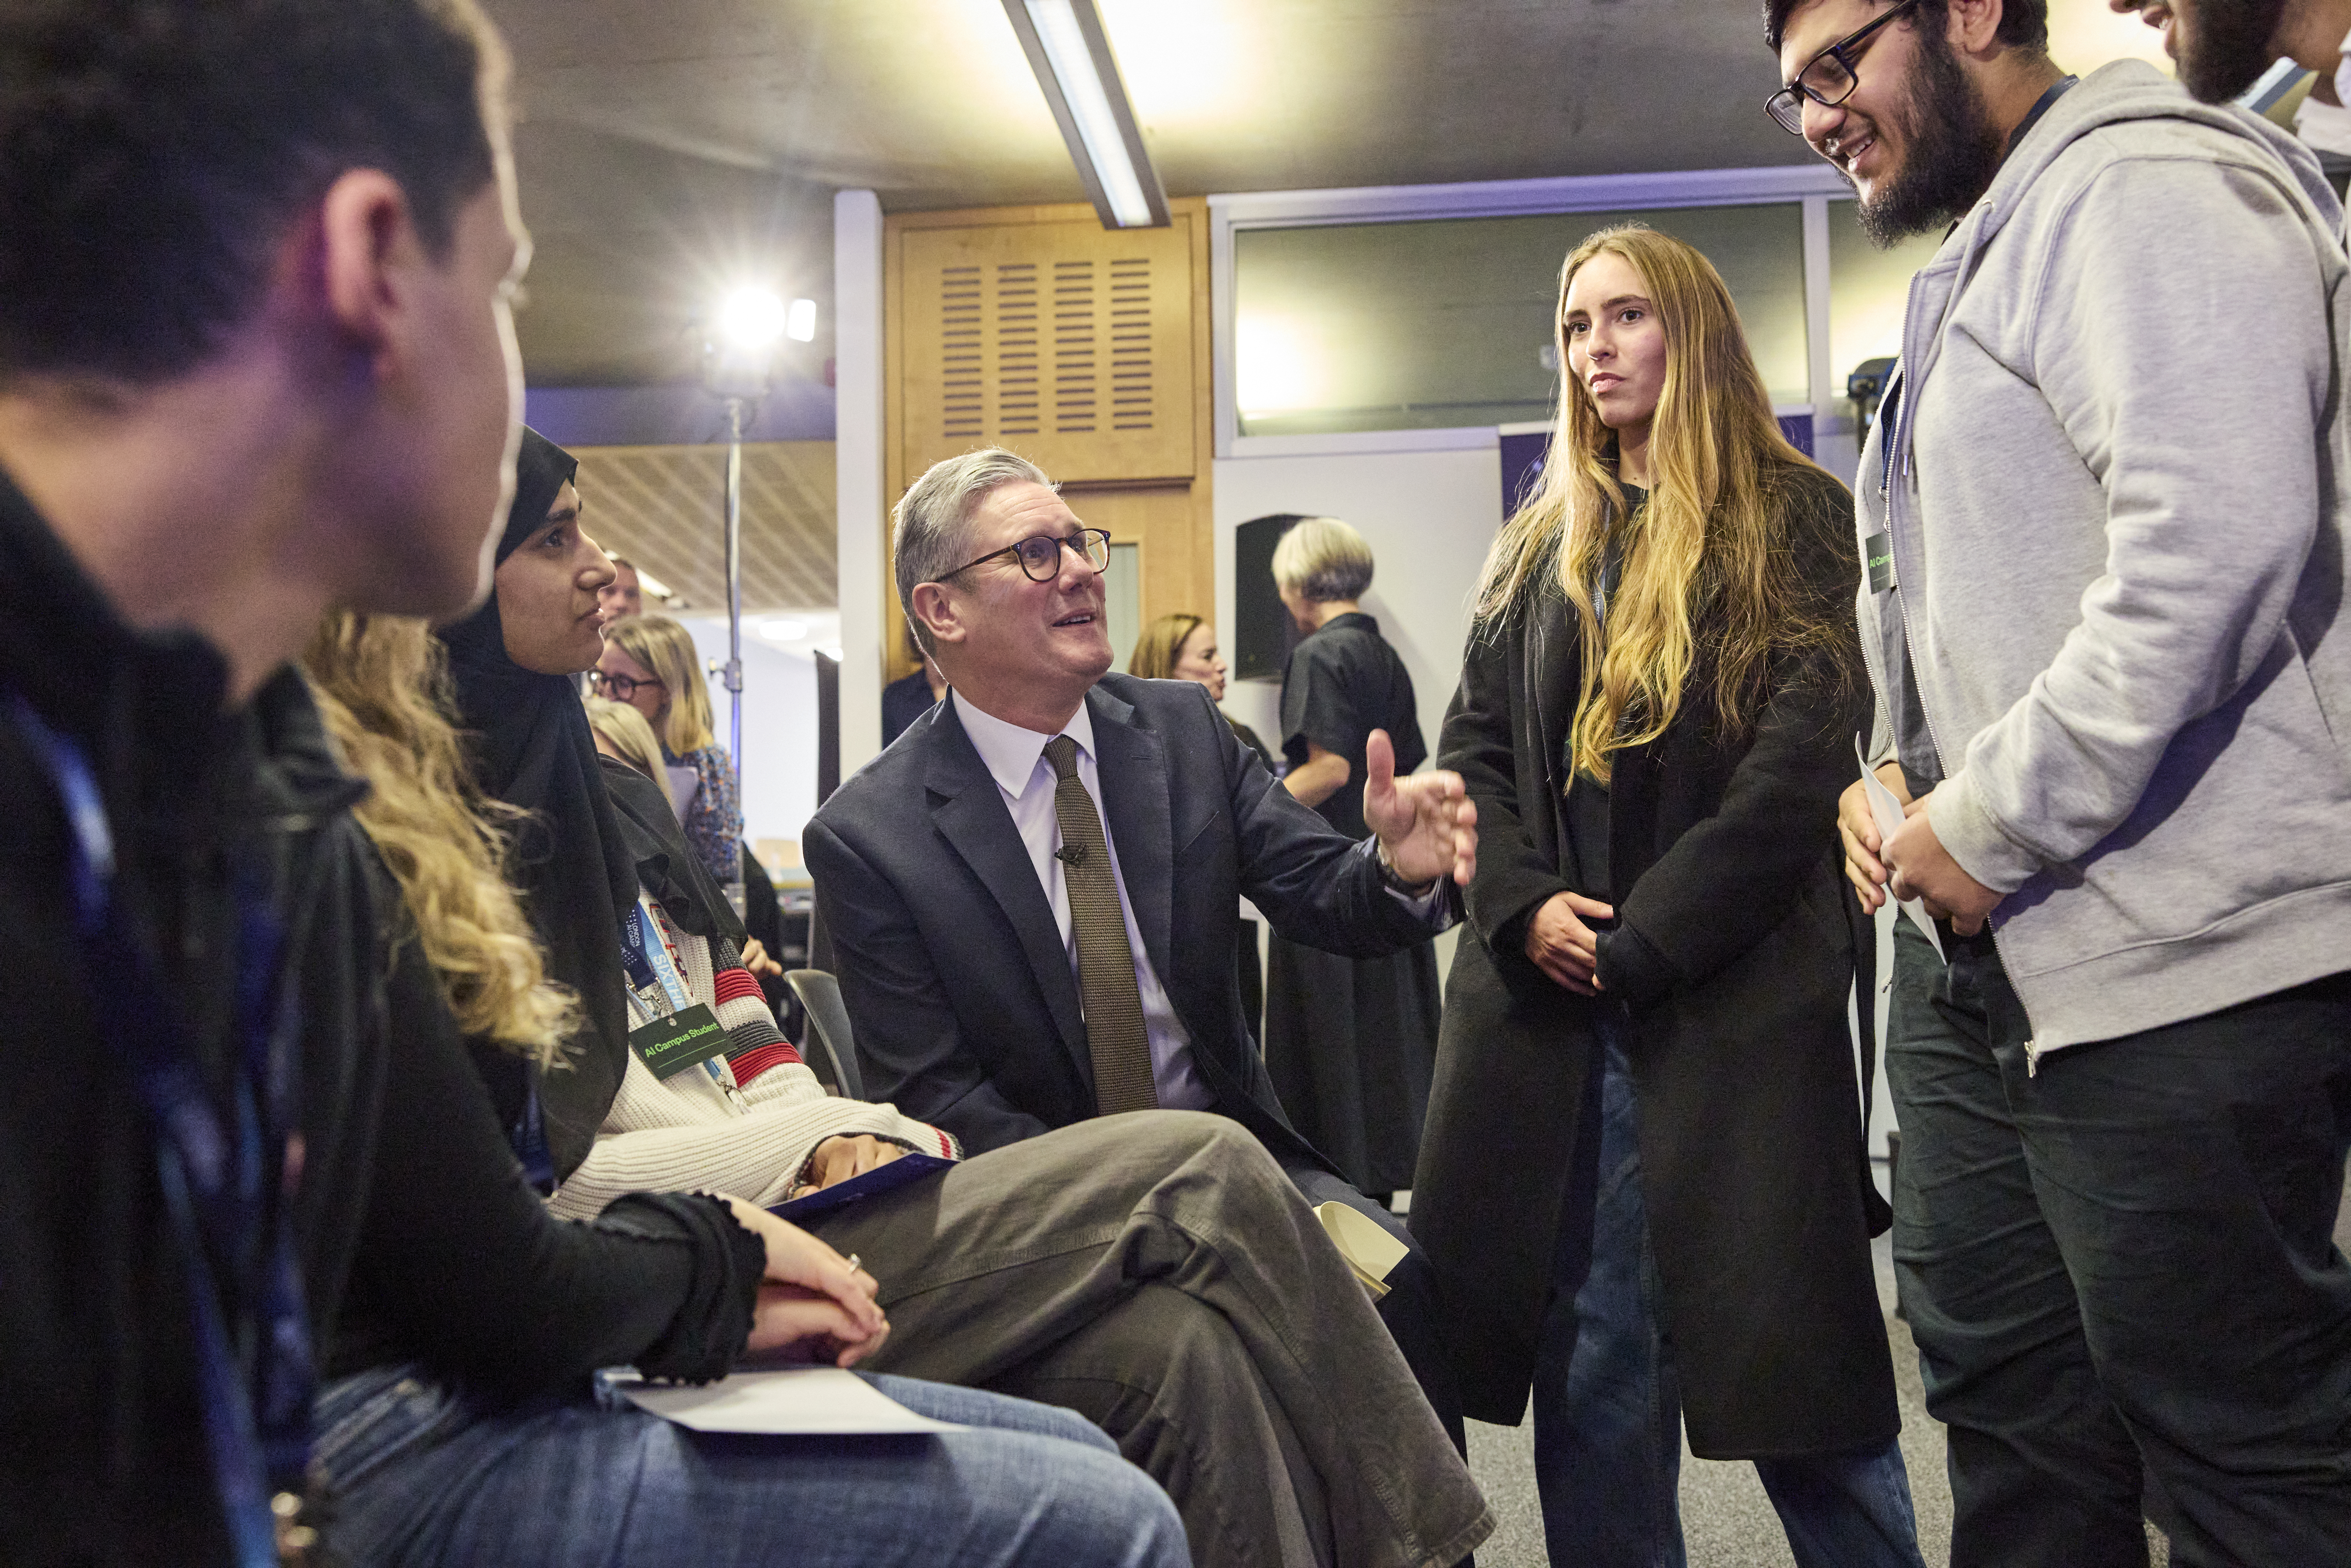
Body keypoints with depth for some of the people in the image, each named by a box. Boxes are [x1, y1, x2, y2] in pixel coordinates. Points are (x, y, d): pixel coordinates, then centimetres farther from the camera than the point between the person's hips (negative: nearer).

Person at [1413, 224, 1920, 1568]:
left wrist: (1644, 940, -12)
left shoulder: (1790, 520, 3)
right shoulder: (1539, 551, 17)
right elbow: (1473, 750, 11)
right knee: (1588, 1354, 7)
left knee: (1788, 1348, 1)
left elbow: (1802, 762, -7)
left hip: (1739, 998, -4)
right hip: (1549, 1004, 4)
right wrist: (1526, 905, -7)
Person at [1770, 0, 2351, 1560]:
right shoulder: (1987, 257, 21)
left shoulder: (2144, 184, -10)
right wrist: (1902, 780, 10)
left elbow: (2215, 537, -25)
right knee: (2007, 1405, 18)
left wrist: (1991, 825, -18)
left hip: (2179, 964, -10)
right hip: (1986, 957, 10)